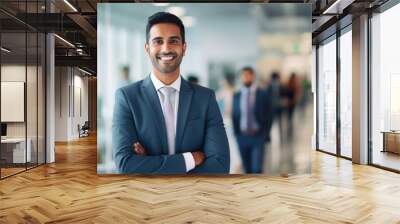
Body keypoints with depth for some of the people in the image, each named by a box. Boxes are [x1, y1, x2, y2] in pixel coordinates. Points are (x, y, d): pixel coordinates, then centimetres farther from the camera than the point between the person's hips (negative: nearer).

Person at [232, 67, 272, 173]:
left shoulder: (262, 94, -2)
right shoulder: (236, 95, 5)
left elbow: (268, 115, 0)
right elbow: (234, 116, 11)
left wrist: (265, 135, -5)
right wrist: (236, 133, 5)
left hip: (258, 137, -2)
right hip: (242, 137, 3)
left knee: (257, 168, -8)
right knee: (247, 170, 11)